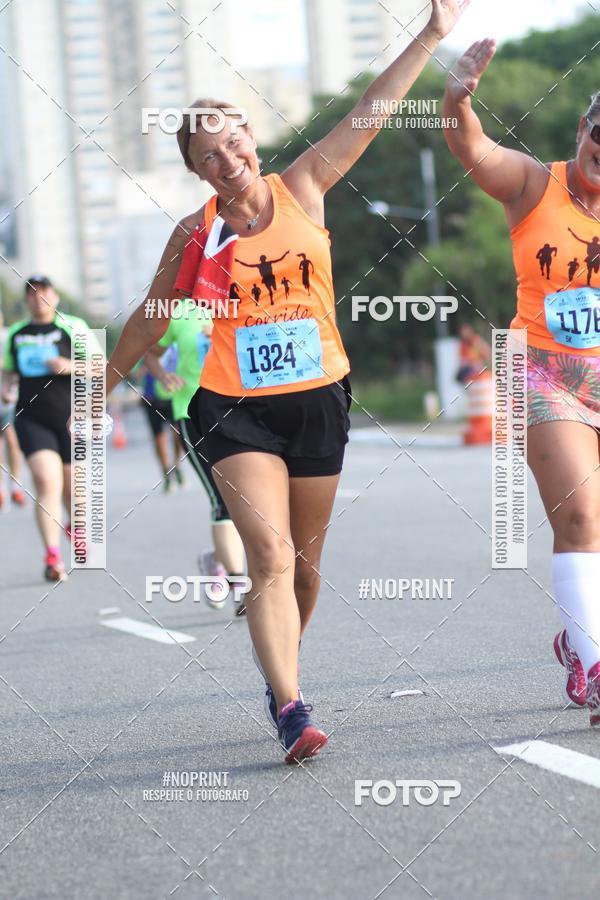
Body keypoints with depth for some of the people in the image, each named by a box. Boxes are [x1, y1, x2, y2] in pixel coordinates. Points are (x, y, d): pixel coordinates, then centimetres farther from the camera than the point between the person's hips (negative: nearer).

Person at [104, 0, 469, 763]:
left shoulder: (302, 190, 1)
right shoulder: (197, 234, -1)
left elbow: (367, 118, -4)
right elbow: (150, 320, 12)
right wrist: (105, 383, 20)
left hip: (318, 401, 2)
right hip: (236, 409, -2)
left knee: (305, 565, 11)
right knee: (271, 556, -17)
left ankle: (282, 673, 35)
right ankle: (290, 710, -22)